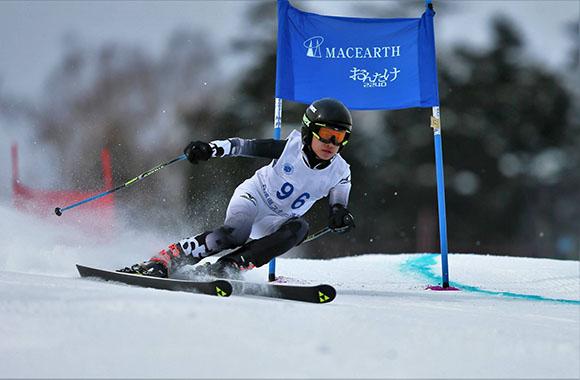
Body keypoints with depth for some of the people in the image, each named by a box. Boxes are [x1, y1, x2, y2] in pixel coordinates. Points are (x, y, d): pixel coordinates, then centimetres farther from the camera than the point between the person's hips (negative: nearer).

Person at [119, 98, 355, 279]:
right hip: (253, 197, -3)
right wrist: (211, 149, -31)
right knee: (236, 232, -37)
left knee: (299, 228, -33)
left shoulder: (340, 173, -9)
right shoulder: (290, 147, -17)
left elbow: (338, 206, 4)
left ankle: (223, 269, -32)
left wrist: (340, 217, -21)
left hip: (275, 221, 3)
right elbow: (246, 146, -15)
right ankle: (161, 262, -33)